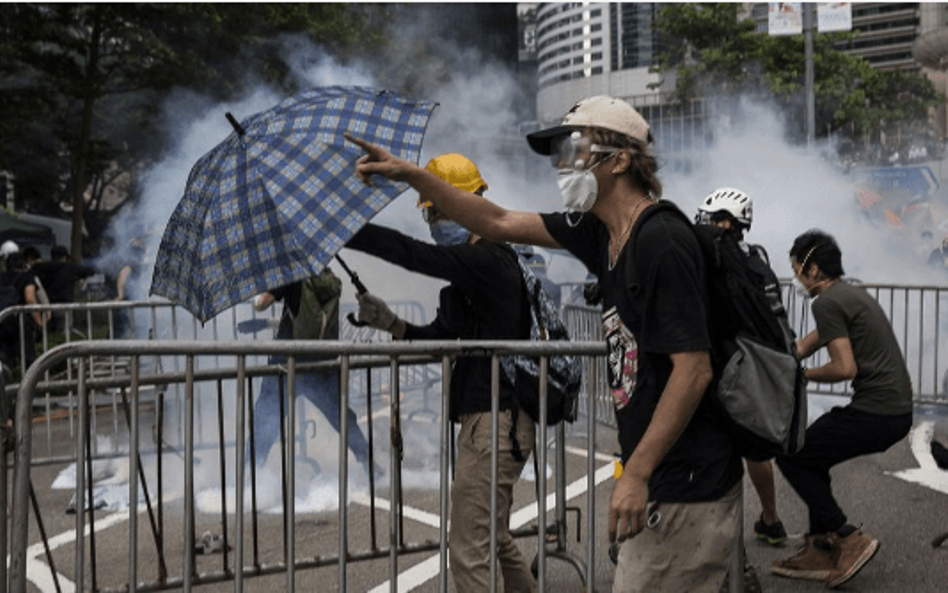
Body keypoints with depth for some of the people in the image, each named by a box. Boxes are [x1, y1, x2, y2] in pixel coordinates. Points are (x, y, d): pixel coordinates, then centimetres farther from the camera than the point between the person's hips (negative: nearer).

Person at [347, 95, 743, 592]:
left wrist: (636, 474, -22)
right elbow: (498, 223, 13)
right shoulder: (602, 232, 8)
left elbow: (694, 371, -23)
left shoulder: (662, 241, -20)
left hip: (684, 489, -9)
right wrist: (409, 174, 9)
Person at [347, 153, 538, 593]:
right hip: (491, 415, 11)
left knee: (469, 551, -5)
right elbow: (442, 336, 17)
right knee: (495, 537, 24)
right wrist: (392, 324, 1)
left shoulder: (486, 259, -16)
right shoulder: (467, 269, 15)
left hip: (494, 421, -11)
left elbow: (409, 254, -29)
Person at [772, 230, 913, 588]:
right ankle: (820, 552, 21)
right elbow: (803, 347, 24)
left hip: (875, 413, -10)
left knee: (790, 456, 2)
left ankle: (849, 539, 2)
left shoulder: (827, 302, -12)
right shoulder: (851, 293, 19)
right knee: (811, 457, 20)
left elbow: (845, 368, -20)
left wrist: (800, 376, -4)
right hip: (898, 410, 10)